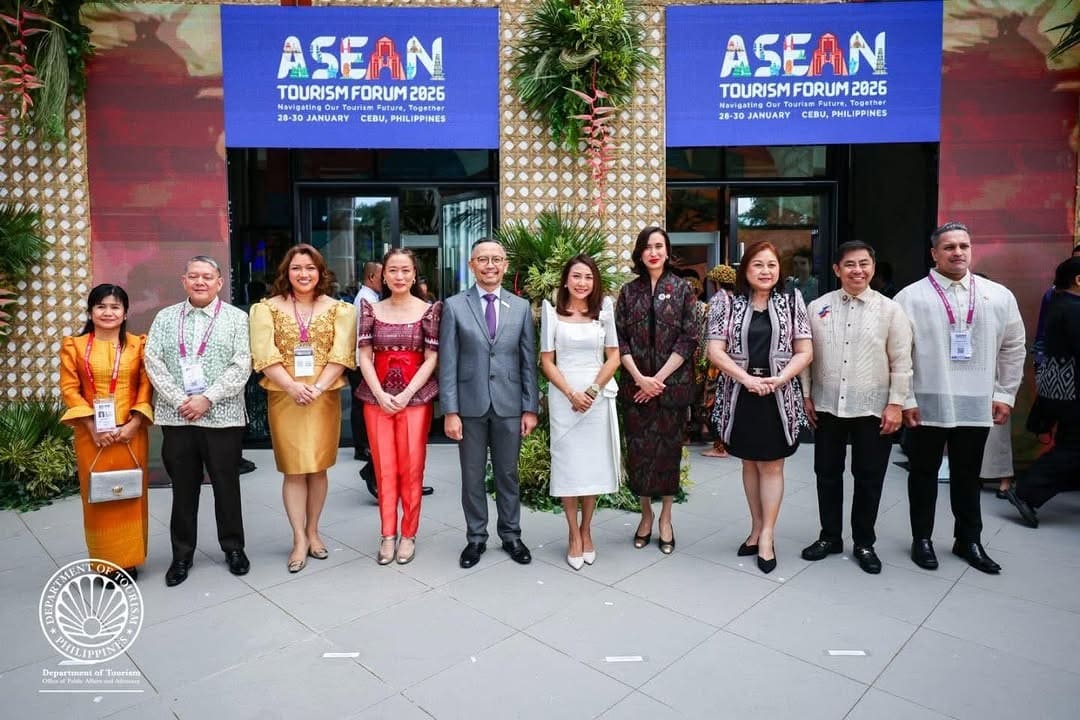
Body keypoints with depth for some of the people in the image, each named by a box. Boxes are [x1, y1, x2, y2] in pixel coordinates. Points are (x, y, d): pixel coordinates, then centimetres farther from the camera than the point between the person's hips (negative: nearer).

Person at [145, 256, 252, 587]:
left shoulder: (236, 318, 3)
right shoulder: (165, 317, 10)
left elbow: (241, 366, -6)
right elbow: (153, 362, 2)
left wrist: (207, 398, -14)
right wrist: (180, 401, -10)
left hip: (222, 416, -2)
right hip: (176, 417, 2)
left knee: (227, 485, 7)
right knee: (183, 487, 10)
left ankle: (233, 547, 23)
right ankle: (182, 553, 24)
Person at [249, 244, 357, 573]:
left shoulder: (339, 308, 4)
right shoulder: (267, 308, 3)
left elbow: (341, 354, -5)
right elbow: (264, 354, -7)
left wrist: (317, 387, -17)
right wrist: (292, 386, -21)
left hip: (325, 396, 1)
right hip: (284, 396, 0)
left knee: (318, 467, 9)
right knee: (293, 469, 3)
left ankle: (312, 531, 23)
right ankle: (299, 539, 11)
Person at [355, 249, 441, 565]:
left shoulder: (429, 310, -1)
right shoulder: (371, 310, 5)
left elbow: (431, 359, -3)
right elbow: (365, 356, 2)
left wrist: (406, 395, -12)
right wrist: (380, 395, -10)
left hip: (415, 397, -2)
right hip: (377, 398, 2)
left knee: (411, 468, 3)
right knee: (384, 468, 6)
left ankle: (408, 534, 18)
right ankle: (388, 535, 18)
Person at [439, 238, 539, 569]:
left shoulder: (521, 307, 5)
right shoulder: (454, 306, 0)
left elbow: (529, 361, 4)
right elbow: (448, 363, -3)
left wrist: (530, 408, 0)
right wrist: (450, 411, -8)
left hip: (509, 405, 1)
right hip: (470, 405, -1)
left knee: (508, 473, 12)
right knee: (472, 476, 10)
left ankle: (511, 535, 29)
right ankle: (476, 537, 26)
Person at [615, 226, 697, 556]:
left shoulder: (682, 289, 2)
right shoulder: (628, 291, 6)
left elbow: (688, 339, -4)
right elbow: (620, 339, 2)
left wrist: (659, 378, -11)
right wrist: (640, 378, -10)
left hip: (672, 383, -1)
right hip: (636, 384, 2)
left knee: (669, 448, 6)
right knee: (639, 450, 5)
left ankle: (665, 519, 21)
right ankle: (646, 515, 23)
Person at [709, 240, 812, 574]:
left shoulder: (792, 301, 2)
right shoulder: (729, 303, 0)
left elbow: (805, 351, 0)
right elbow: (715, 350, -6)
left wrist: (780, 378, -16)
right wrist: (747, 378, -17)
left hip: (779, 396, -1)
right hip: (740, 395, 1)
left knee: (772, 464, 4)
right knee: (750, 463, 12)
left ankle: (766, 534, 14)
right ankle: (757, 527, 26)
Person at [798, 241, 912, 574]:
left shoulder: (890, 310, -1)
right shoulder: (817, 307, 3)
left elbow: (901, 362, -1)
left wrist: (896, 403, -5)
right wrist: (807, 395, 4)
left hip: (873, 409, -1)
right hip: (827, 407, 2)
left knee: (869, 478, 9)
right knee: (827, 474, 12)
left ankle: (864, 543, 26)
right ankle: (830, 536, 29)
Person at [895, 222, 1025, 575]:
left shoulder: (999, 296, 5)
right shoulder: (910, 297, -6)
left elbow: (1013, 349, 10)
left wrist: (1005, 394, 6)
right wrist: (904, 399, -9)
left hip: (977, 405, 3)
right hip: (926, 405, -3)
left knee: (968, 475, 16)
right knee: (923, 474, 10)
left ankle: (969, 541, 31)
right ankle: (922, 539, 25)